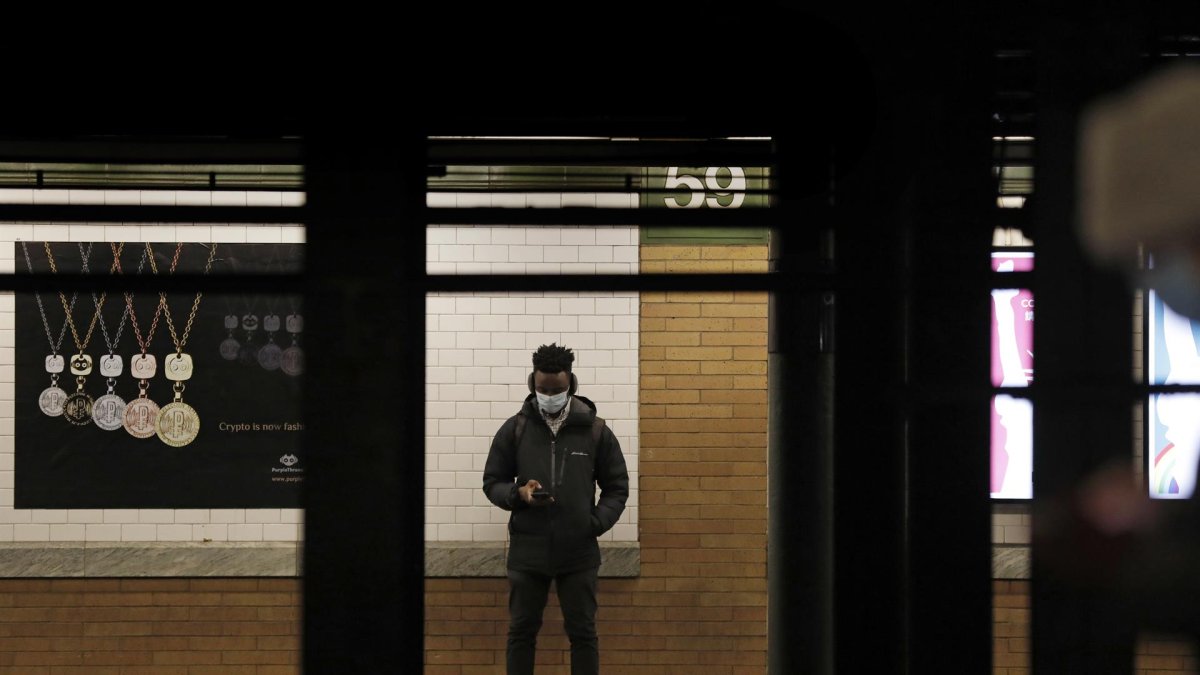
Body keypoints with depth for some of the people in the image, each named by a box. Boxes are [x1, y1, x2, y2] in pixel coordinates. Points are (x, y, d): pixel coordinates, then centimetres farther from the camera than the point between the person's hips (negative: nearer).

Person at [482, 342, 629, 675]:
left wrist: (597, 522, -10)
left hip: (579, 553, 0)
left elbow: (617, 487, 6)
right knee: (521, 632, 6)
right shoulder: (514, 429, 2)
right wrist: (519, 494, -15)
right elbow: (492, 482, 7)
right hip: (527, 552, 0)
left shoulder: (596, 431, 1)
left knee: (583, 633, 5)